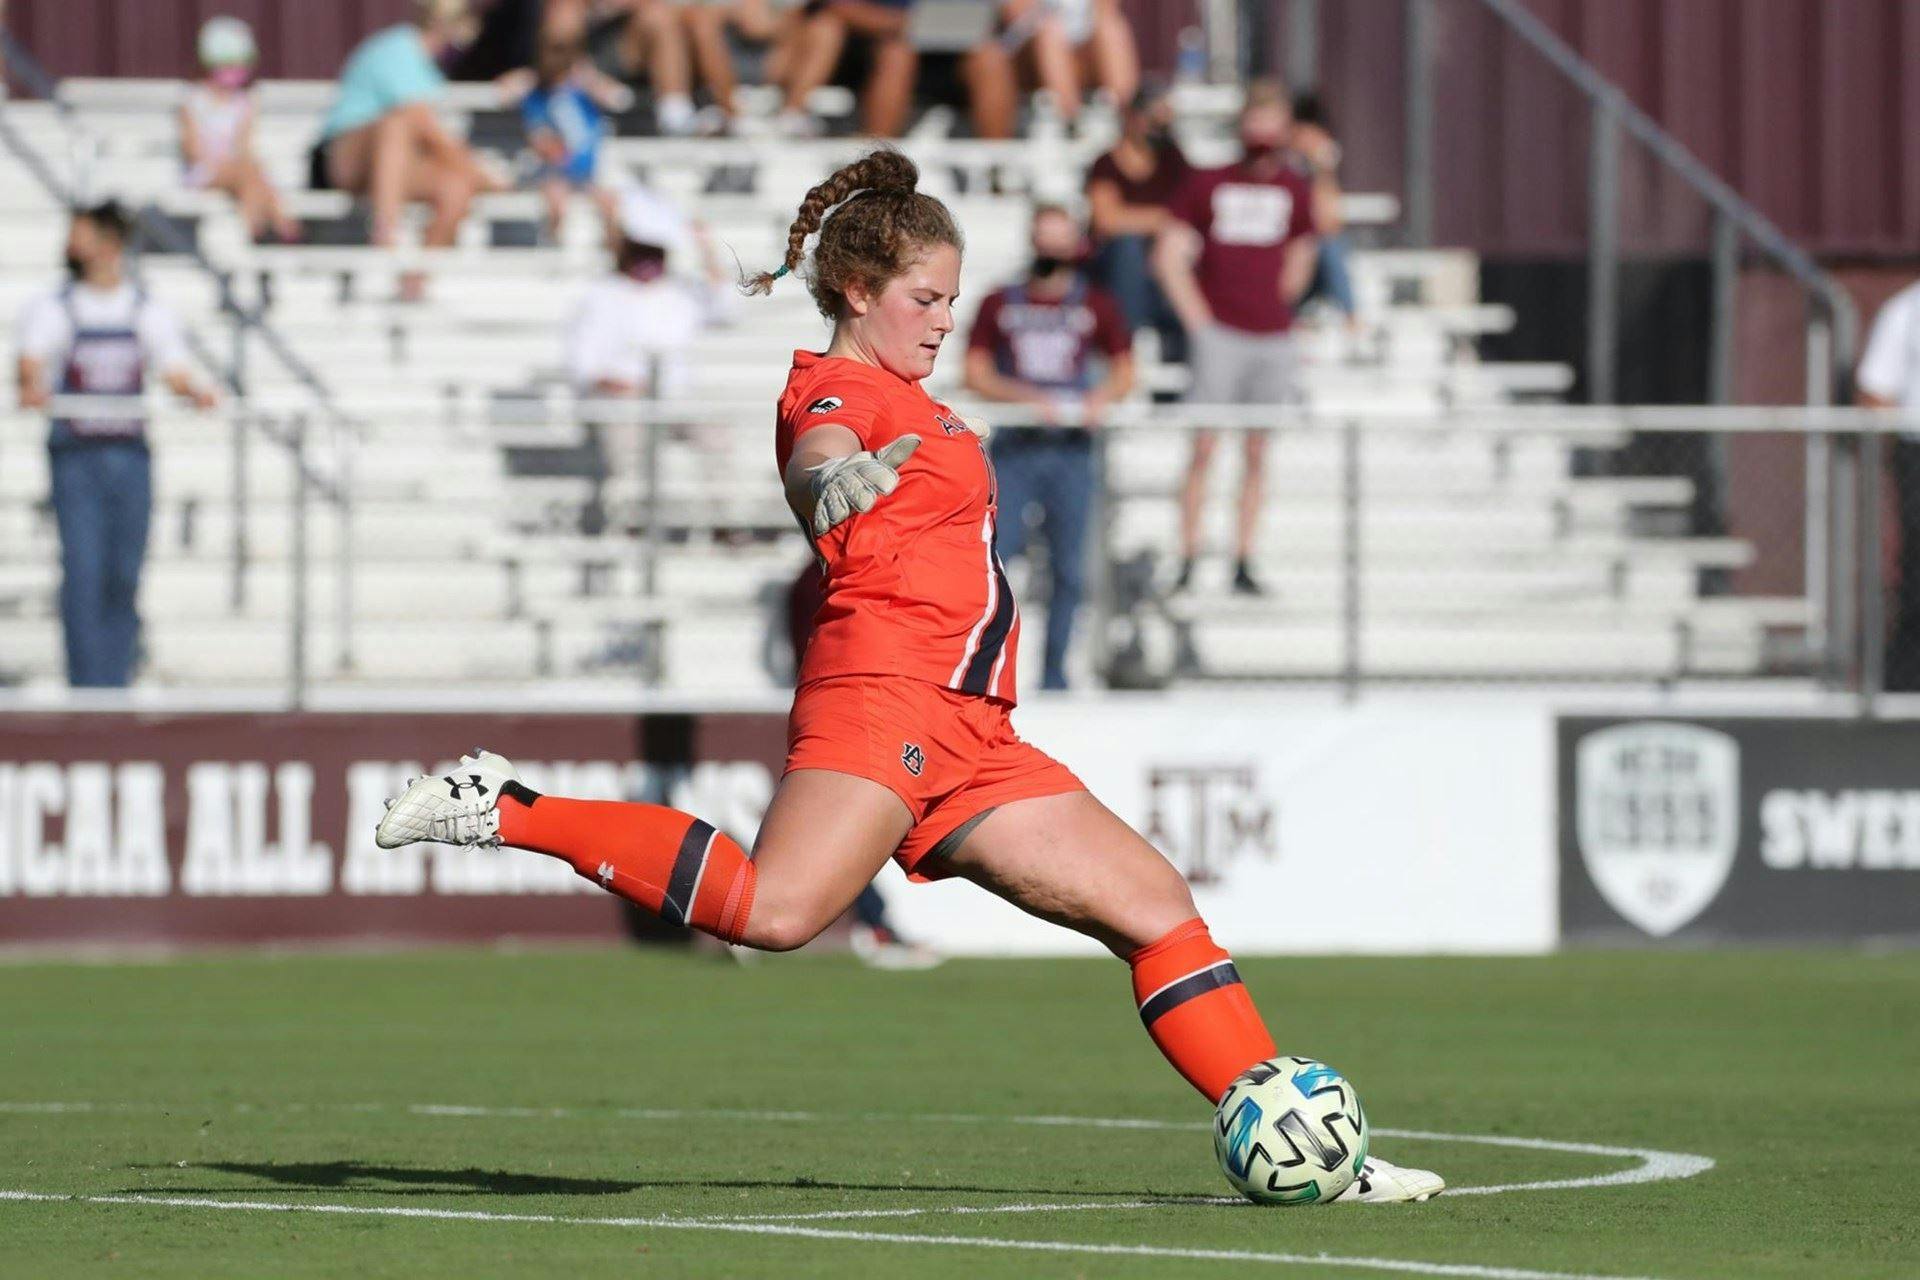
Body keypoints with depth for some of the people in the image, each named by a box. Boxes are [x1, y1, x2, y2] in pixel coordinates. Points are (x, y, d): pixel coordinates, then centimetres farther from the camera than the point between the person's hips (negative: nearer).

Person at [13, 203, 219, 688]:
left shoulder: (149, 314, 9)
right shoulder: (52, 310, 4)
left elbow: (174, 370, 0)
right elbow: (33, 357, -14)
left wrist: (193, 390, -23)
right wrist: (32, 386, -37)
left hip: (131, 456, 2)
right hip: (76, 456, -2)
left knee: (124, 575, 2)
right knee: (83, 570, -11)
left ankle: (115, 681, 9)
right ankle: (86, 686, -11)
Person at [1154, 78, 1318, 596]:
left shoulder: (1294, 190, 8)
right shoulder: (1207, 184, 0)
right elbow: (1168, 257, 1)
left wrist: (1279, 309, 13)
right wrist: (1198, 320, -4)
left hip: (1273, 338, 3)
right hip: (1219, 334, -3)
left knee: (1257, 454, 4)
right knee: (1204, 447, -9)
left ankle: (1243, 563, 7)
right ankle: (1187, 561, -7)